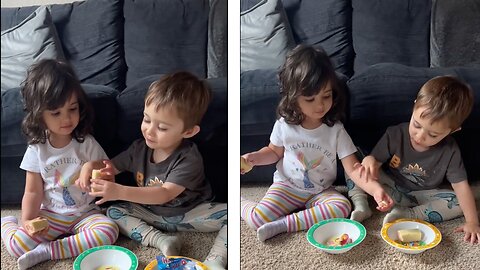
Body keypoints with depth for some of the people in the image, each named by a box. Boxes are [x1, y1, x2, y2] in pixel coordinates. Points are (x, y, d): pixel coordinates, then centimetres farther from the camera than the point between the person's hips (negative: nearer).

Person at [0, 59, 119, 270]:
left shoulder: (87, 144, -6)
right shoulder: (36, 150, -4)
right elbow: (33, 192, 2)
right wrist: (27, 221, -13)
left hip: (85, 213, 0)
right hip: (50, 215, 0)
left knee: (109, 231, -30)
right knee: (18, 244, -23)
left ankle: (47, 251, -22)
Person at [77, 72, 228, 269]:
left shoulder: (189, 159, -26)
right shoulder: (139, 149, -7)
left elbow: (165, 194, -35)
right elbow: (111, 166, 7)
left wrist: (120, 192, -45)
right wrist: (91, 166, -19)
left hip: (190, 214, -5)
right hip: (153, 214, 5)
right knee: (114, 212, -15)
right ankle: (161, 240, -26)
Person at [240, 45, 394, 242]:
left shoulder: (336, 131, -13)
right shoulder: (284, 126, -9)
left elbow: (353, 169, -17)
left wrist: (375, 189, -35)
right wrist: (254, 158, -10)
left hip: (321, 191, 1)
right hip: (286, 186, -1)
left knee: (342, 207, -30)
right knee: (259, 219, -25)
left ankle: (282, 225, -26)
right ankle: (240, 204, 10)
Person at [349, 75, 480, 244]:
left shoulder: (449, 151, -18)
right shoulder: (395, 135, -19)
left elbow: (461, 186, -16)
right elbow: (375, 160, -16)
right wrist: (370, 161, -42)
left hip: (422, 194, 1)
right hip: (391, 187, -1)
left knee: (459, 202, -23)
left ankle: (407, 215, -29)